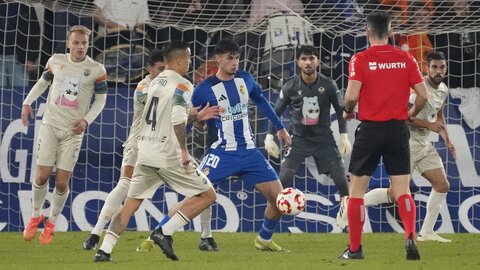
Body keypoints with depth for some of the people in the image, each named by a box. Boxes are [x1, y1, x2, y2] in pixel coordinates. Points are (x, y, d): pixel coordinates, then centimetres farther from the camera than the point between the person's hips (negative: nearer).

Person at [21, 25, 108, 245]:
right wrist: (28, 102, 4)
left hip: (73, 131, -1)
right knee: (42, 176, -7)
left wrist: (86, 120, -10)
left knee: (62, 182, -4)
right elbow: (43, 81, 17)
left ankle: (51, 223, 18)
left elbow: (101, 99, 3)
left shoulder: (96, 70, -5)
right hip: (50, 125, 1)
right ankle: (36, 216, 18)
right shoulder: (56, 61, 1)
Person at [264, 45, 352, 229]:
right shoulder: (290, 87, -8)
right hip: (298, 138, 0)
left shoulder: (328, 85, -7)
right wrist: (269, 137, -4)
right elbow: (276, 112, 2)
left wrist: (344, 136, -1)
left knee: (340, 176, -5)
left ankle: (345, 212, 16)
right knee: (284, 178, -16)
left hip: (323, 138, 1)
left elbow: (340, 110, 4)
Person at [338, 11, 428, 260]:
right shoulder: (406, 59, 3)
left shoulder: (360, 60, -6)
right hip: (398, 130, 2)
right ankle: (410, 237, -19)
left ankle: (355, 248, 10)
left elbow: (352, 95, -16)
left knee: (356, 189, 9)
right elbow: (422, 95, 0)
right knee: (402, 191, 4)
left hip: (370, 130, -2)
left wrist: (347, 111, 5)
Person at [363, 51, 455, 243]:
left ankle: (427, 232, 12)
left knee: (442, 186, 3)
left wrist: (447, 139, 17)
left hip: (424, 145, 9)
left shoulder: (443, 90, 10)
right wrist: (428, 124, -23)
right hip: (407, 143, -9)